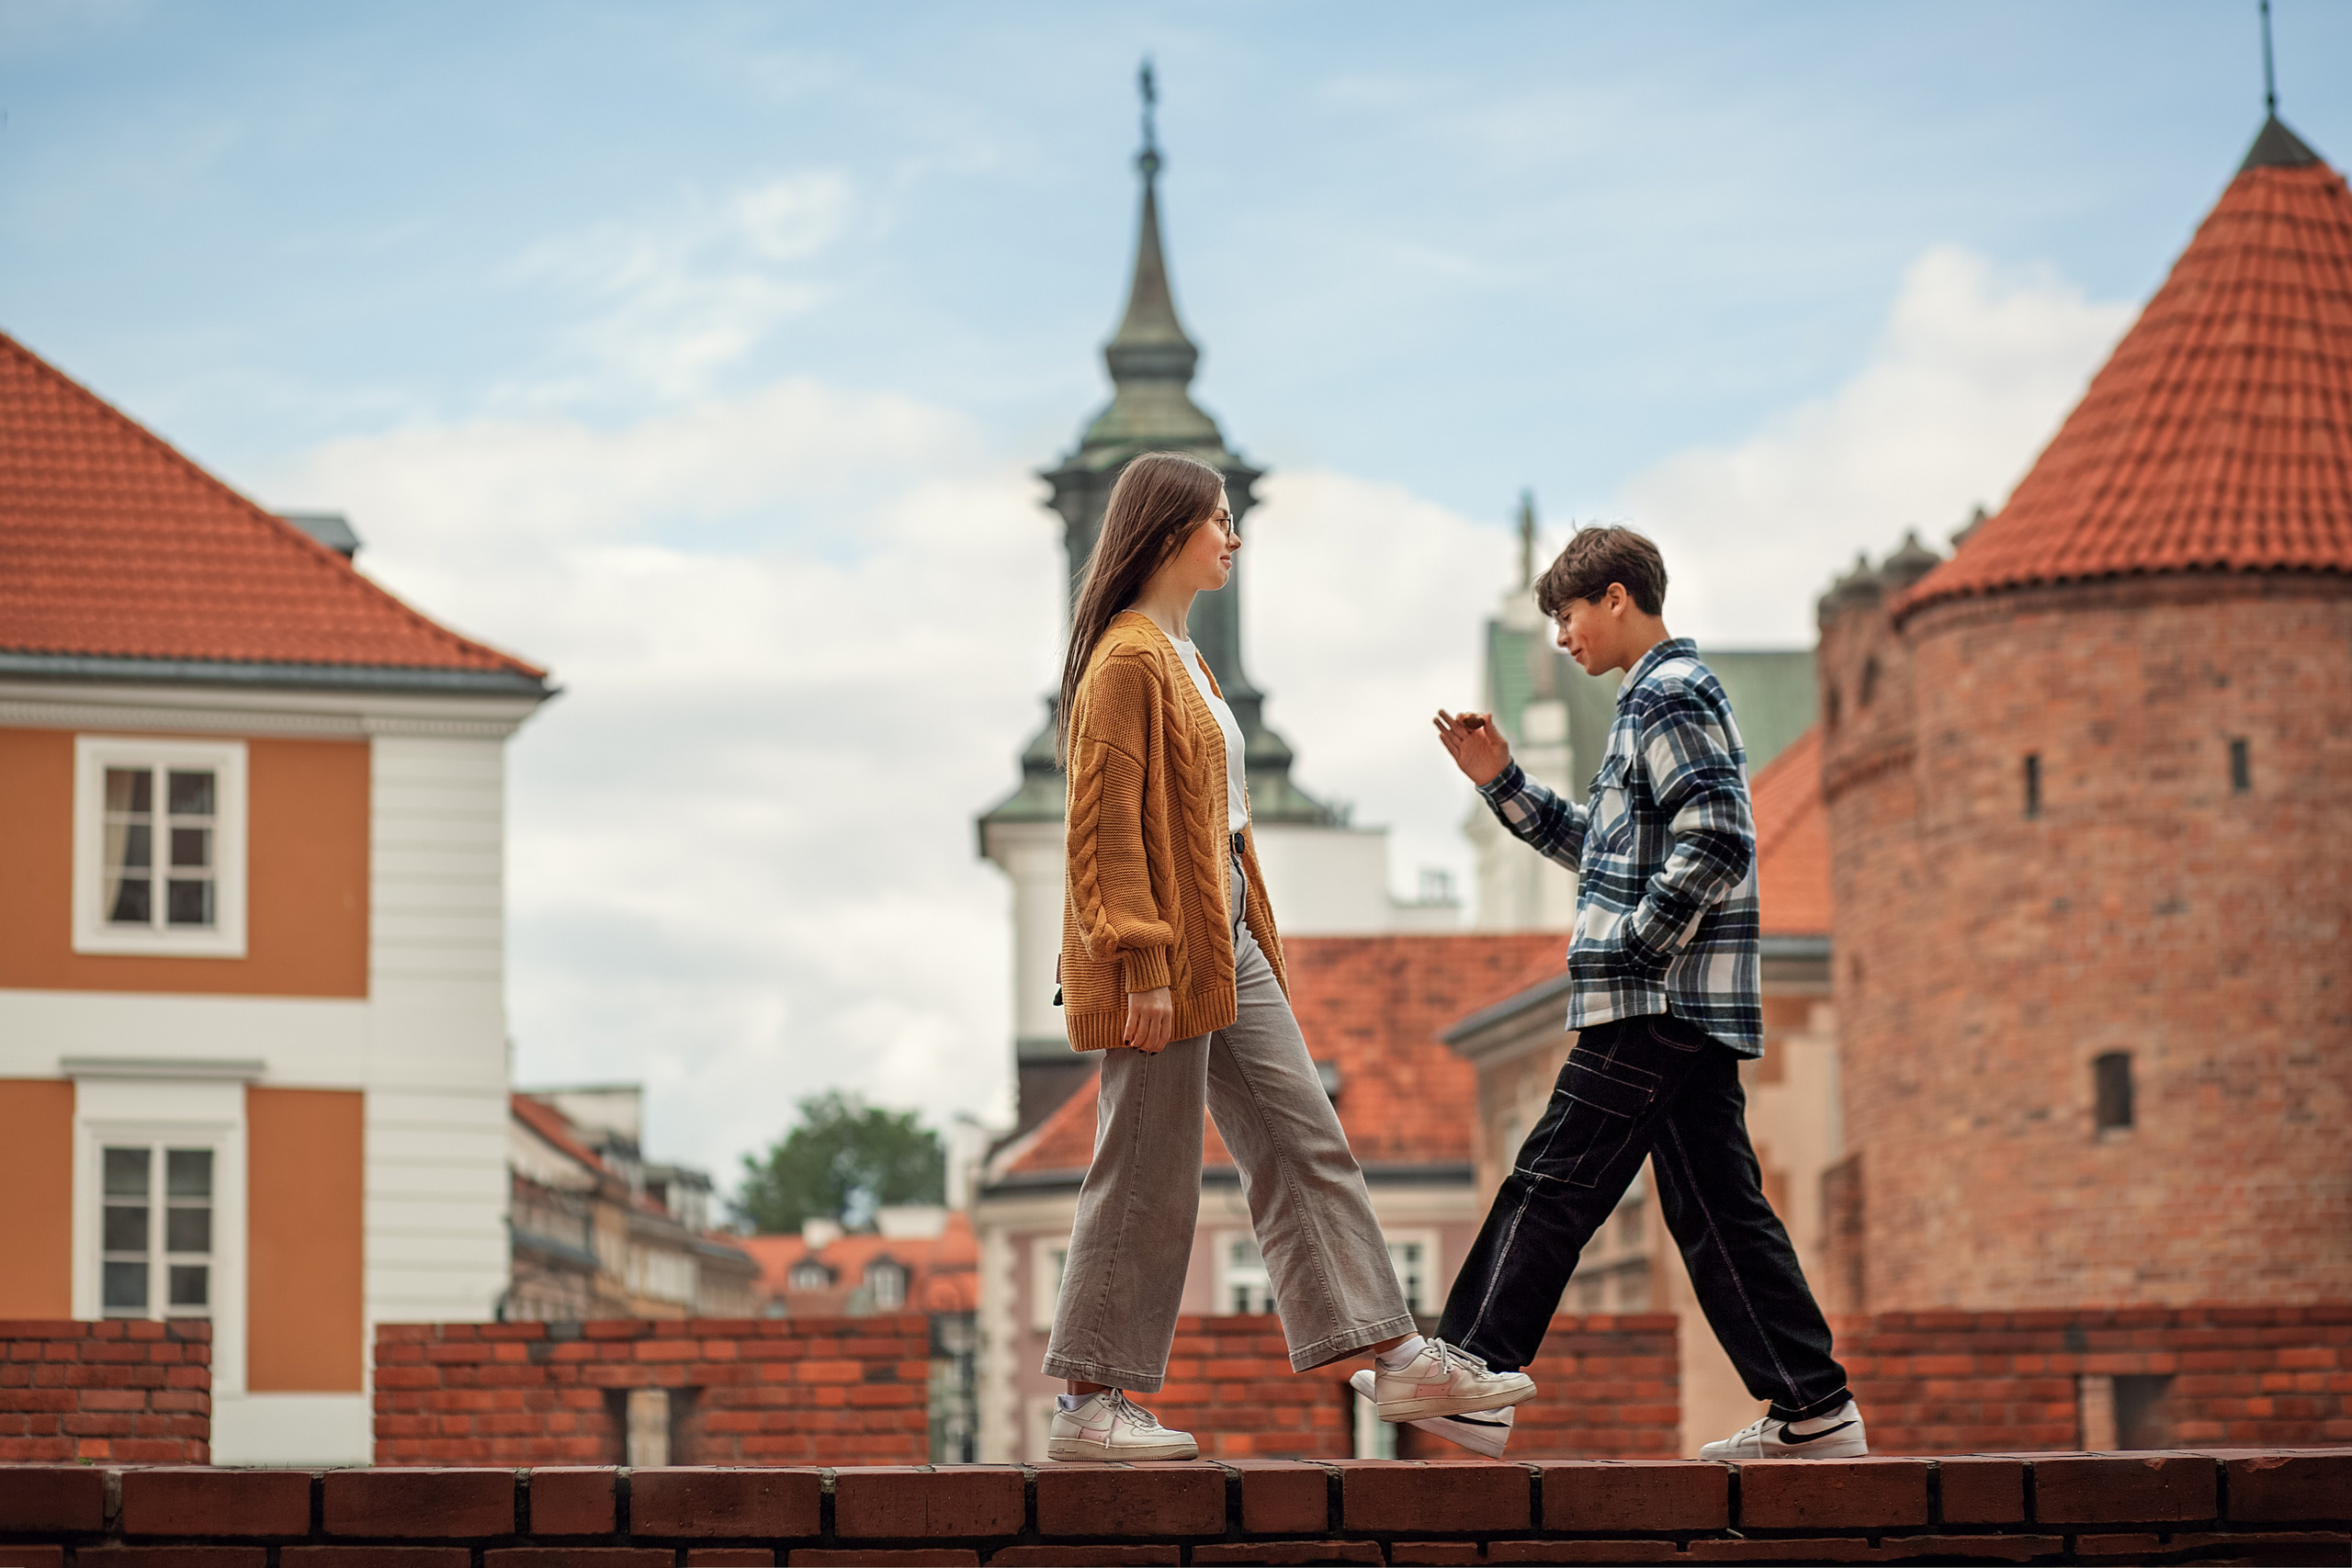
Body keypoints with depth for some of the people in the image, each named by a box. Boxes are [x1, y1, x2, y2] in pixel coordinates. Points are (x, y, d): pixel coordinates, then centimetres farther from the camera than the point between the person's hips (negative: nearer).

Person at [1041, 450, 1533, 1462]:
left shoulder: (1178, 656, 18)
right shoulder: (1127, 659, -14)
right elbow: (1105, 825, -19)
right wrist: (1143, 967, -22)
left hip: (1224, 941, 10)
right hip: (1163, 950, -10)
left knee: (1304, 1141, 8)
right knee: (1147, 1178, -4)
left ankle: (1402, 1357, 9)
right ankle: (1088, 1407, 3)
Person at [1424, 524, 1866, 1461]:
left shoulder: (1667, 695, -9)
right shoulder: (1672, 693, 23)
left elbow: (1717, 841, -21)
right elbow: (1606, 850, 29)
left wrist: (1628, 951, -17)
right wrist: (1502, 784, 21)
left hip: (1653, 1003, -10)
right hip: (1697, 1008, 10)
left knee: (1552, 1187, -5)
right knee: (1715, 1207, 7)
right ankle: (1814, 1411, 5)